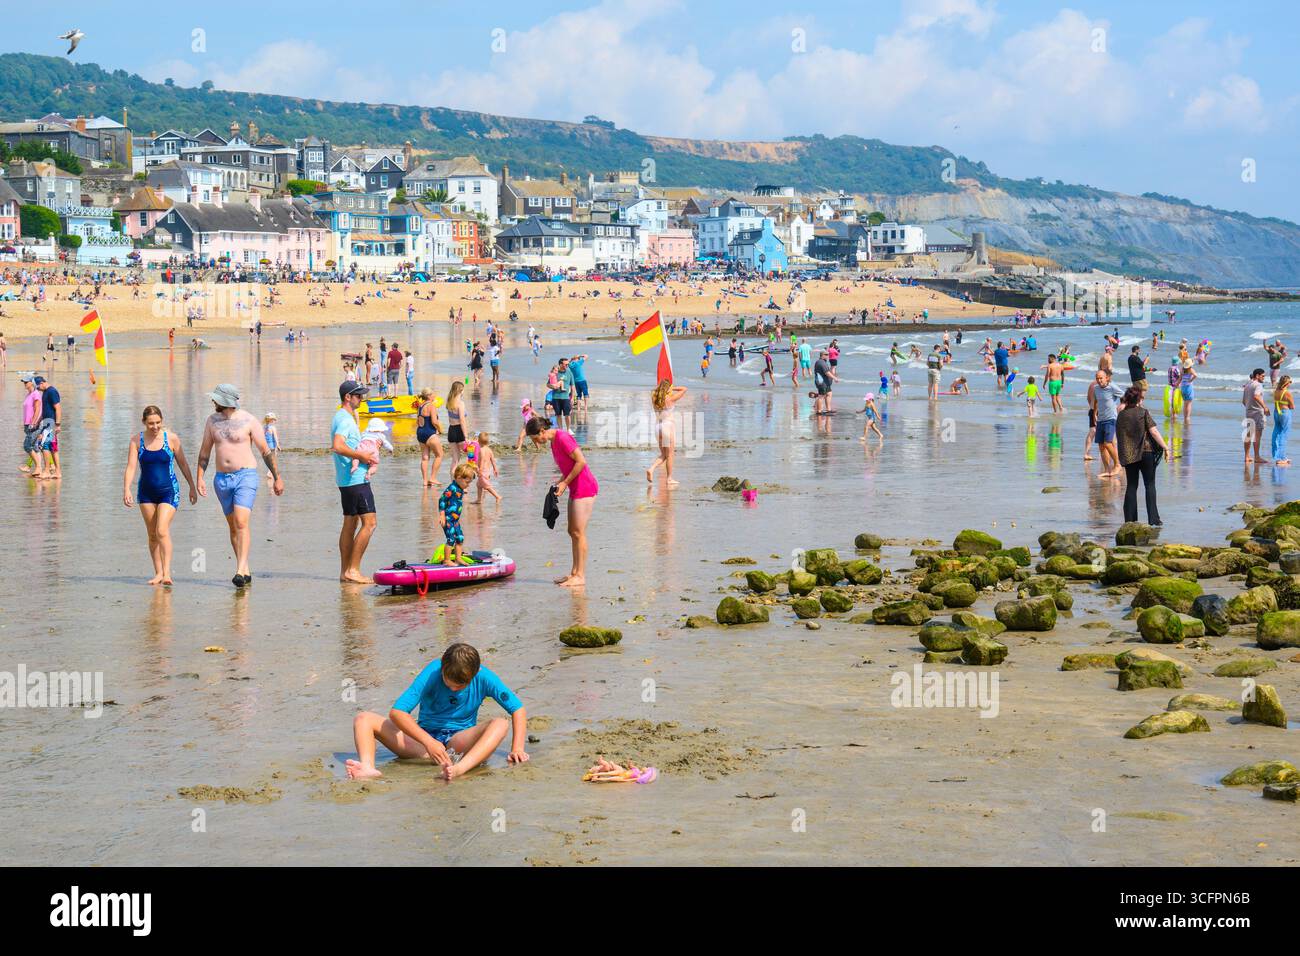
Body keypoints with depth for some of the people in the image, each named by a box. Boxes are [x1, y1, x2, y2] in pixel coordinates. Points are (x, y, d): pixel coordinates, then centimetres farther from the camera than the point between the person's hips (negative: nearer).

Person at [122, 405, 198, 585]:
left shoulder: (171, 438, -4)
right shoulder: (136, 440, -1)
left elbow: (183, 463, 5)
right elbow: (131, 467, -5)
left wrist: (192, 487, 8)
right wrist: (126, 489, -18)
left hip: (168, 491, -3)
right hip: (146, 492, 3)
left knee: (162, 531, -17)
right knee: (152, 535, 7)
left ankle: (167, 573, -18)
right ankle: (158, 573, 16)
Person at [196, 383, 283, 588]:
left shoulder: (249, 421, -6)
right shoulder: (212, 421, 7)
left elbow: (266, 452, 0)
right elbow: (204, 451, 15)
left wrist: (277, 477, 1)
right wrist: (199, 477, 8)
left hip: (245, 475, -5)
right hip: (222, 479, 5)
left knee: (241, 522, -19)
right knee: (233, 526, 8)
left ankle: (240, 570, -23)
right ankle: (246, 571, 16)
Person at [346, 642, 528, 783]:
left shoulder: (484, 678, -8)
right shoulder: (432, 673, -13)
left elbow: (518, 709, -2)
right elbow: (396, 712, -20)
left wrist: (517, 748, -16)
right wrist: (428, 742, -31)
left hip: (459, 740, 0)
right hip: (423, 738, 1)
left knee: (500, 724, -30)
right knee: (363, 720, -16)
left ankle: (460, 768, -56)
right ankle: (368, 768, -48)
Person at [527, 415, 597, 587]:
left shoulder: (562, 438, -17)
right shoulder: (553, 441, 13)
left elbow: (581, 461, -21)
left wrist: (565, 483, -15)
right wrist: (560, 483, 6)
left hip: (585, 488, -10)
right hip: (576, 489, 10)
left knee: (578, 533, -8)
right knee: (573, 532, 12)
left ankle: (580, 576, -5)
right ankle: (574, 572, 17)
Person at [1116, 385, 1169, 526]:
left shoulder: (1121, 415, 4)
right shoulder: (1143, 413, -7)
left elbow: (1119, 436, 10)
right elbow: (1154, 431, -12)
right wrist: (1165, 447, -7)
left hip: (1128, 455, 3)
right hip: (1146, 452, -3)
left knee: (1131, 486, 9)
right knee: (1150, 485, 4)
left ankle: (1130, 520, 5)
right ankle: (1153, 520, -3)